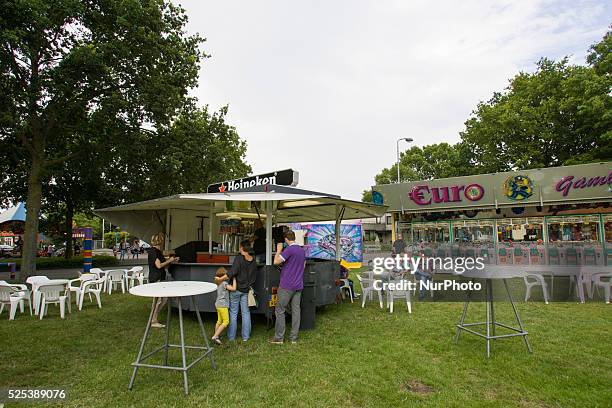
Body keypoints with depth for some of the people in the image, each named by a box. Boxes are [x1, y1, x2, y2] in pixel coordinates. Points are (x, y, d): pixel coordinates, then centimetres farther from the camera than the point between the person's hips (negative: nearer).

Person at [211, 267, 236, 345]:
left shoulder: (219, 283, 10)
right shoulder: (224, 283, -16)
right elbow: (233, 288, -18)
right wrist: (234, 279, -12)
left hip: (218, 304, 9)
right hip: (223, 305, -9)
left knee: (219, 321, 16)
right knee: (226, 321, -4)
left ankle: (216, 337, 20)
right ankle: (215, 336, -8)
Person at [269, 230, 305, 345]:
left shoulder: (289, 249, -15)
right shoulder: (302, 250, 11)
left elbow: (276, 261, -19)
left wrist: (278, 250, -5)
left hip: (286, 286, -7)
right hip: (298, 285, 7)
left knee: (280, 310, 3)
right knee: (296, 310, 8)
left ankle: (279, 337, 6)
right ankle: (294, 337, 12)